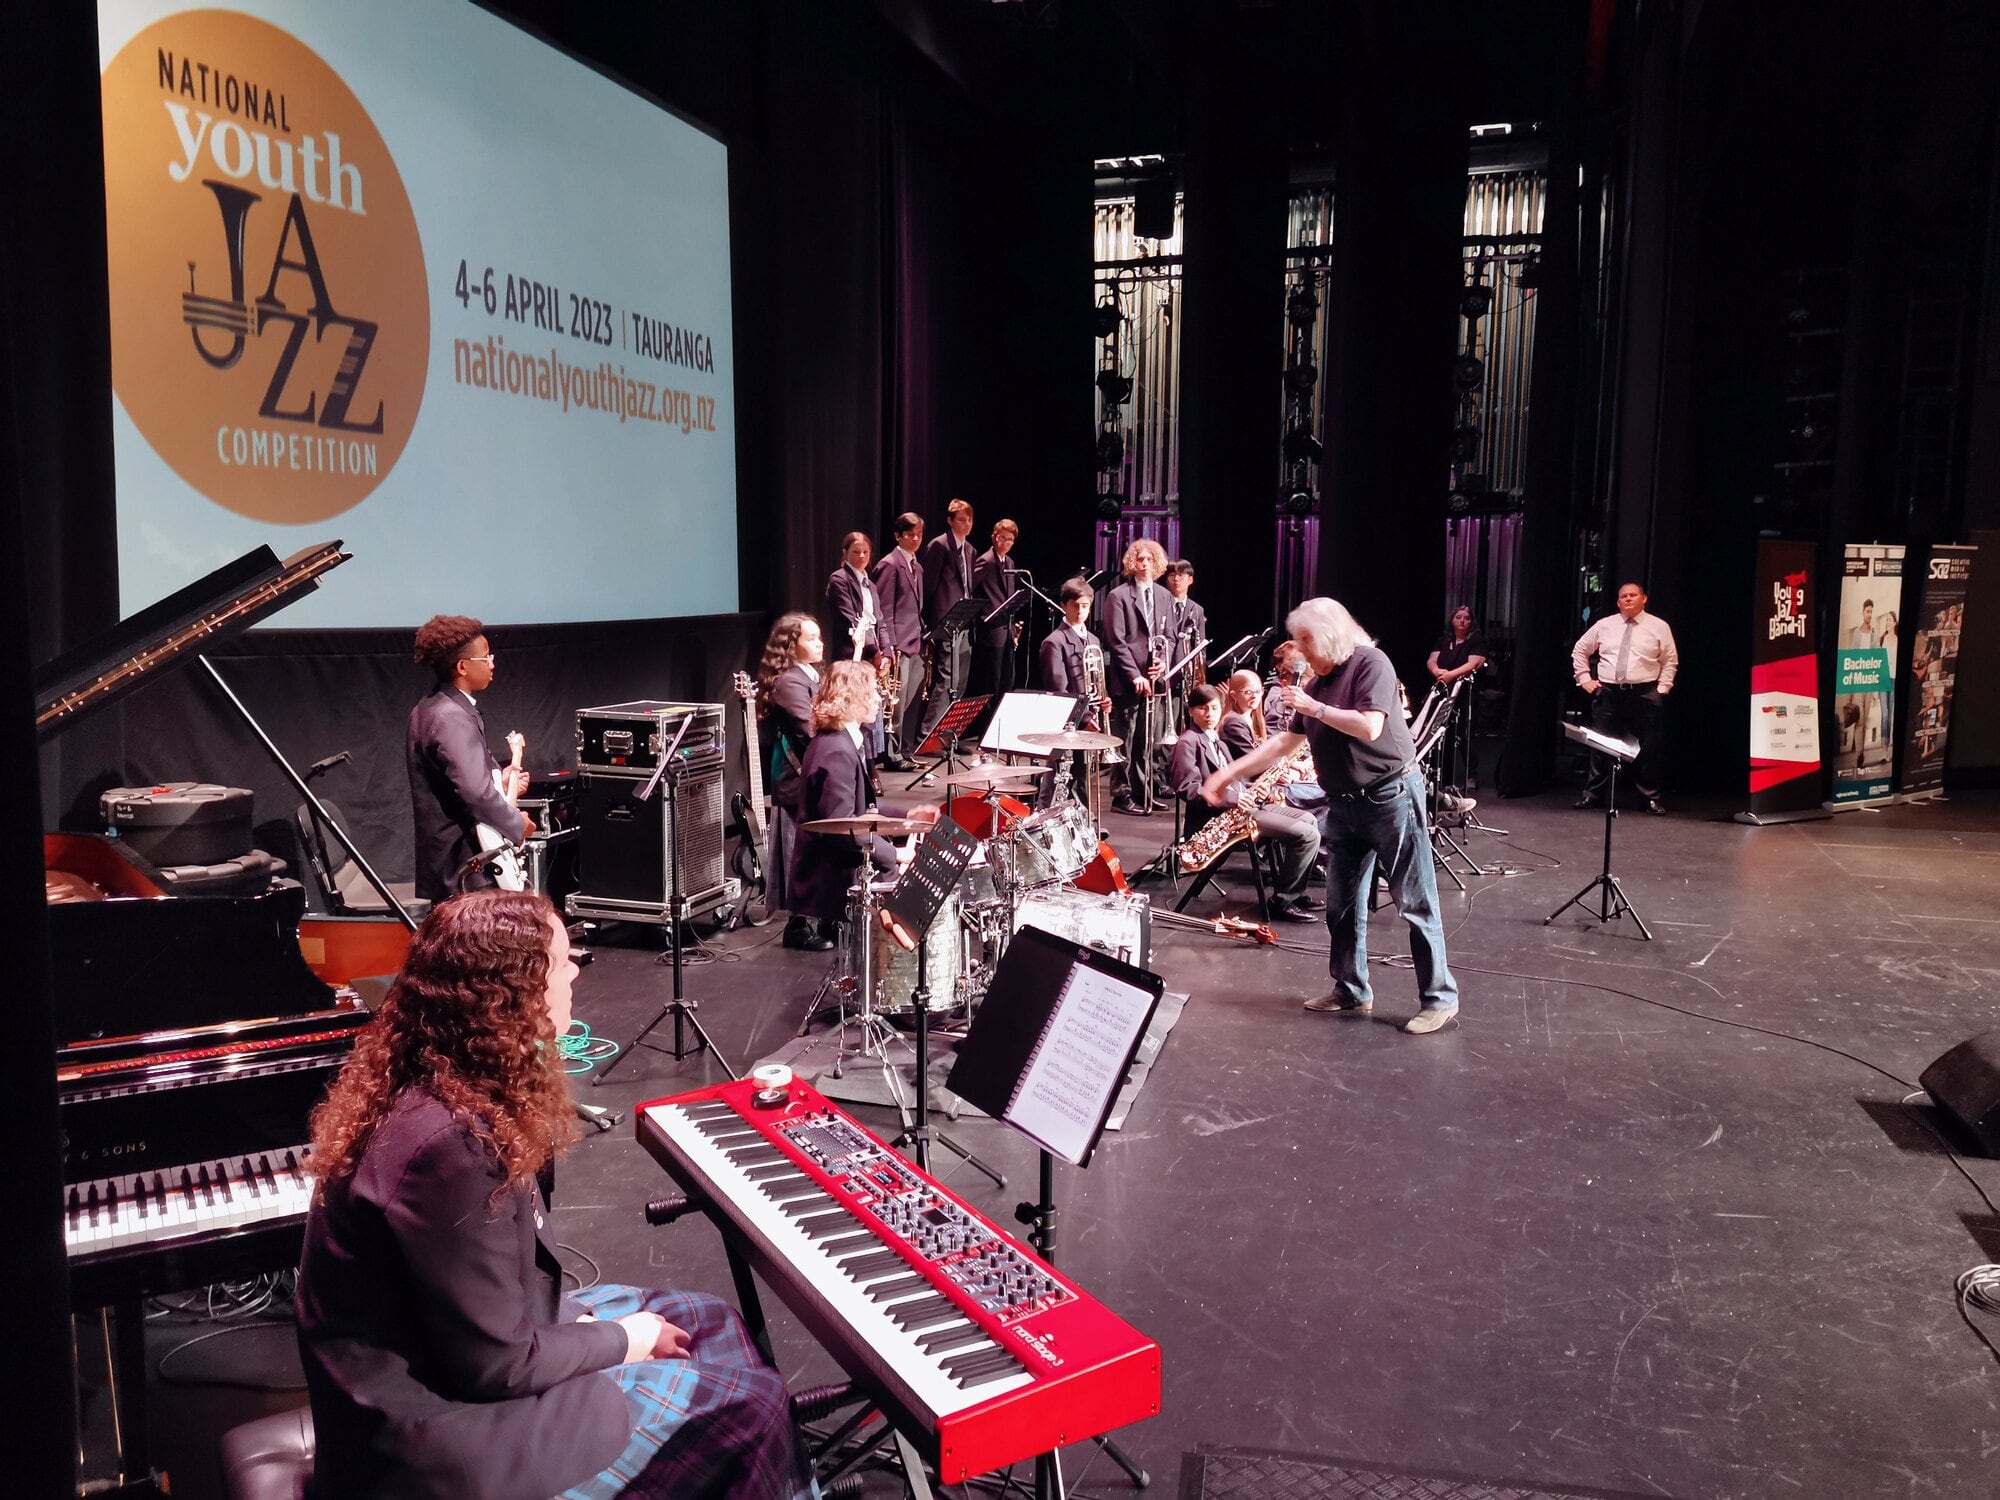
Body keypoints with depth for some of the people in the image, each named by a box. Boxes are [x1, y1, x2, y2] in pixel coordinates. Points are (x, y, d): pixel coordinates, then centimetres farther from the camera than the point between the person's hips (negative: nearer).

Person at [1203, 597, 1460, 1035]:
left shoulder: (1370, 663, -12)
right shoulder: (1317, 683, 11)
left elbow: (1369, 727, -24)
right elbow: (1286, 742, 17)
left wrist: (1314, 708, -16)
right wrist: (1231, 772, 13)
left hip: (1391, 797, -8)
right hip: (1344, 804, 8)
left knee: (1415, 904, -3)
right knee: (1342, 904, 12)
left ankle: (1440, 998, 4)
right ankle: (1351, 991, 24)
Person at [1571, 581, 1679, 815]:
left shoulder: (1659, 627, 3)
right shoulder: (1604, 625, 8)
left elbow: (1670, 661, 6)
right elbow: (1579, 650, 17)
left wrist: (1662, 689, -3)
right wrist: (1585, 679, 8)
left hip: (1644, 695, -1)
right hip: (1608, 693, 2)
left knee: (1647, 748, 1)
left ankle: (1650, 798, 12)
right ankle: (1593, 795, 15)